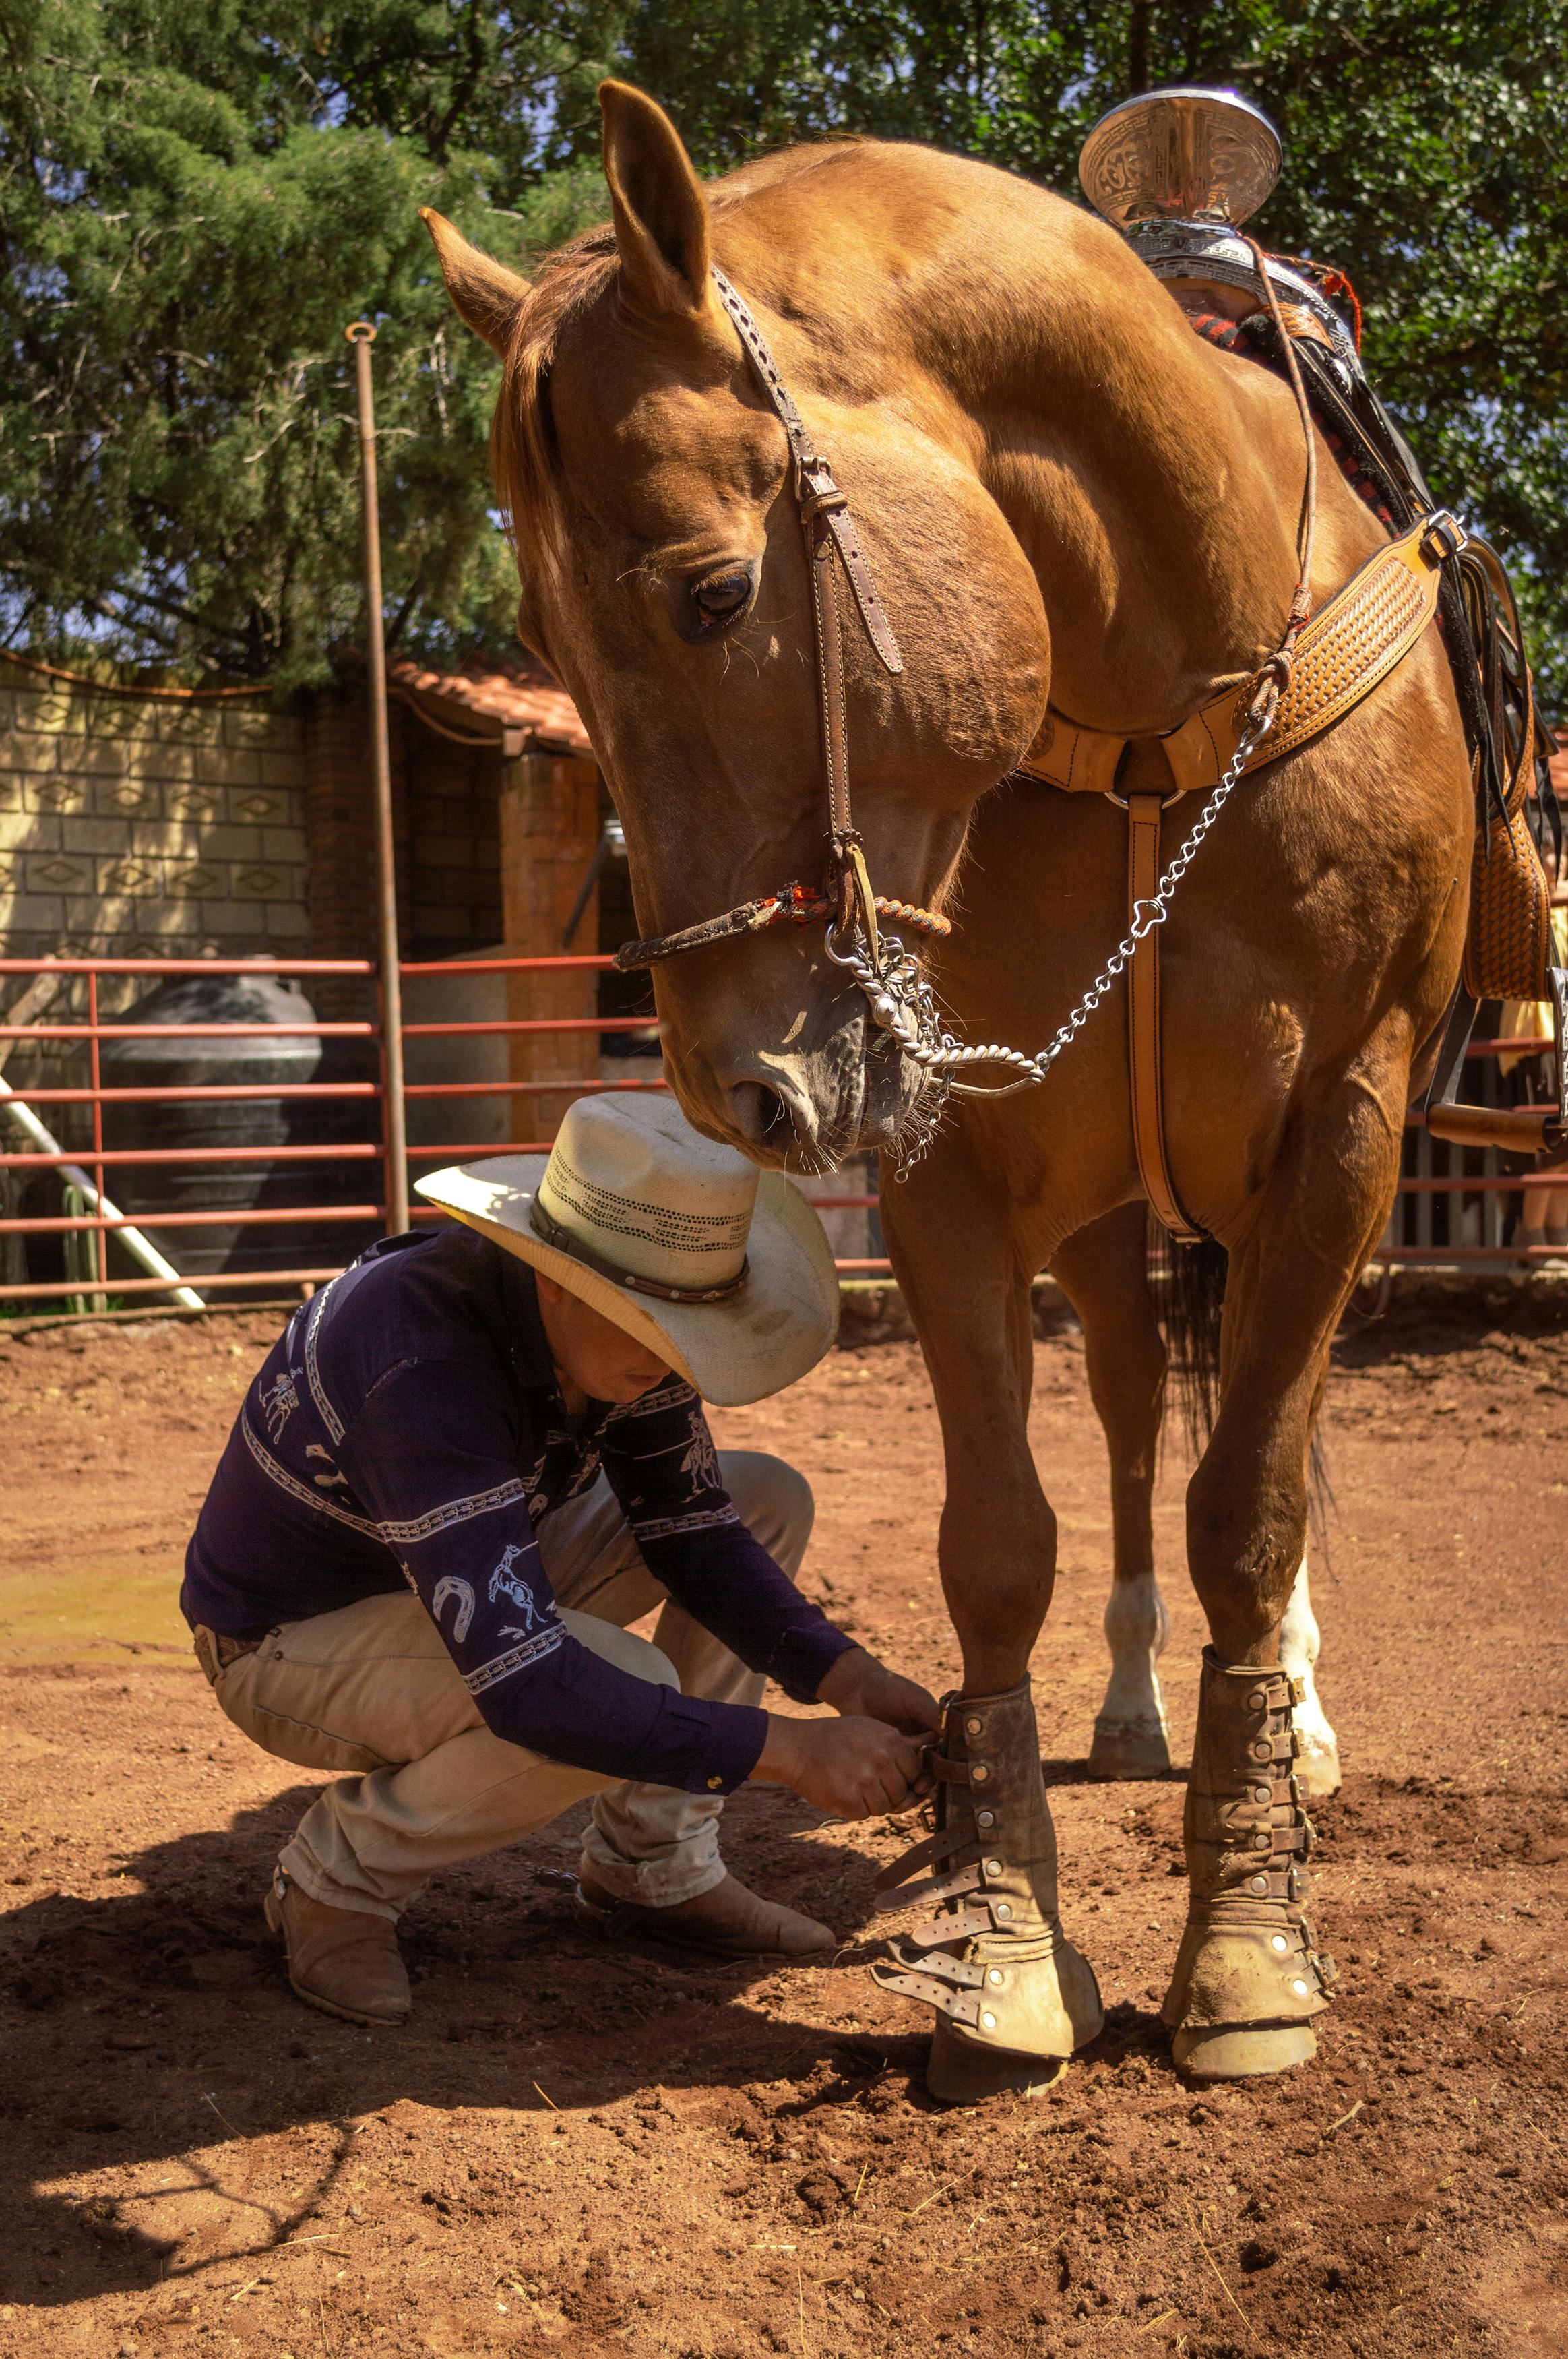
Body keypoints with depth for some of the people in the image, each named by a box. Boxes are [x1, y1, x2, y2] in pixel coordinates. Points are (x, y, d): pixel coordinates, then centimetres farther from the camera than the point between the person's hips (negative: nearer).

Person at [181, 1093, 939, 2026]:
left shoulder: (615, 1322, -14)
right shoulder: (423, 1358, -39)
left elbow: (690, 1527, -5)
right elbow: (521, 1681, -43)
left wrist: (843, 1672, -20)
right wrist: (789, 1750, -42)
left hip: (468, 1584, 8)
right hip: (290, 1640, -8)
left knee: (765, 1499, 0)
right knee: (617, 1697, -33)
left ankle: (654, 1867, 6)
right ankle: (342, 1874, -7)